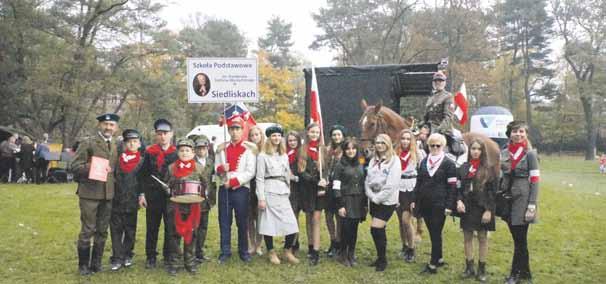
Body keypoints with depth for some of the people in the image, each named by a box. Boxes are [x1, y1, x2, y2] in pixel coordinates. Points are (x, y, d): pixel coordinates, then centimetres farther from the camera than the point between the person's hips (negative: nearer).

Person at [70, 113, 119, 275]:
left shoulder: (115, 146, 14)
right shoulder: (88, 143, -4)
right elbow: (75, 166, -8)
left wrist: (110, 172, 7)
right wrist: (91, 168, -22)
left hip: (108, 194, 5)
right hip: (89, 193, -5)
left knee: (102, 231, 11)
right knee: (88, 230, 0)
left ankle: (96, 263, 23)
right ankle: (83, 265, 13)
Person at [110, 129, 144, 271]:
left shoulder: (142, 161, 1)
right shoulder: (118, 158, 2)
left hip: (132, 200, 0)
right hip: (117, 199, 0)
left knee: (130, 229, 10)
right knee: (116, 229, 1)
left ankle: (127, 255, 23)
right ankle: (117, 258, 5)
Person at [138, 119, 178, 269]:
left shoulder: (177, 153, 2)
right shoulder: (149, 152, 3)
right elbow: (143, 175, 3)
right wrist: (142, 194, -2)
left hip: (172, 196, 0)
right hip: (153, 196, 0)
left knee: (171, 227, 7)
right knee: (152, 228, 7)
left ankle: (168, 256, 19)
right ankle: (150, 257, 18)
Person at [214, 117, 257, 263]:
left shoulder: (250, 148, -3)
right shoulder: (221, 148, 10)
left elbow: (250, 172, -9)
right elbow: (216, 169, 12)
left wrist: (233, 182, -15)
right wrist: (220, 168, -11)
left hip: (241, 189, -3)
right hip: (224, 189, 3)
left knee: (242, 222, 5)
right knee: (224, 222, 6)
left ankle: (243, 251, 18)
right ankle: (225, 252, 17)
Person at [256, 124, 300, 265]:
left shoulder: (284, 156, 15)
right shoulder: (263, 156, -2)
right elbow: (260, 178, -5)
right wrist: (261, 198, -10)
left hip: (283, 193, 5)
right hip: (269, 193, -5)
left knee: (292, 225, -1)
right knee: (269, 223, -1)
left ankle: (288, 251, 17)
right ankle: (271, 252, 17)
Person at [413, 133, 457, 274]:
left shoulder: (448, 163, -5)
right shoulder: (424, 161, 11)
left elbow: (452, 186, -7)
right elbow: (418, 182, 15)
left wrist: (449, 205, -13)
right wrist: (415, 200, 11)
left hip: (439, 205, -5)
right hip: (425, 204, 5)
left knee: (436, 234, -2)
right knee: (432, 233, 13)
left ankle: (433, 264, 2)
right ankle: (439, 259, 27)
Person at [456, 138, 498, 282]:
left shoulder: (488, 169, -4)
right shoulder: (463, 168, 6)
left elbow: (492, 191, -6)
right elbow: (459, 188, 8)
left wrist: (489, 210, -13)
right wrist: (459, 201, -9)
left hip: (482, 209, -3)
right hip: (467, 208, 3)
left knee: (482, 238, 5)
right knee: (467, 237, 8)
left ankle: (482, 269, 15)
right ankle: (469, 267, 19)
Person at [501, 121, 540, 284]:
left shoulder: (530, 154, -6)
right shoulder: (504, 153, 8)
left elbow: (535, 181, -9)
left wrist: (532, 206, -15)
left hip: (522, 200, -5)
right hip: (508, 199, 5)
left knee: (520, 240, 0)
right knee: (517, 239, 12)